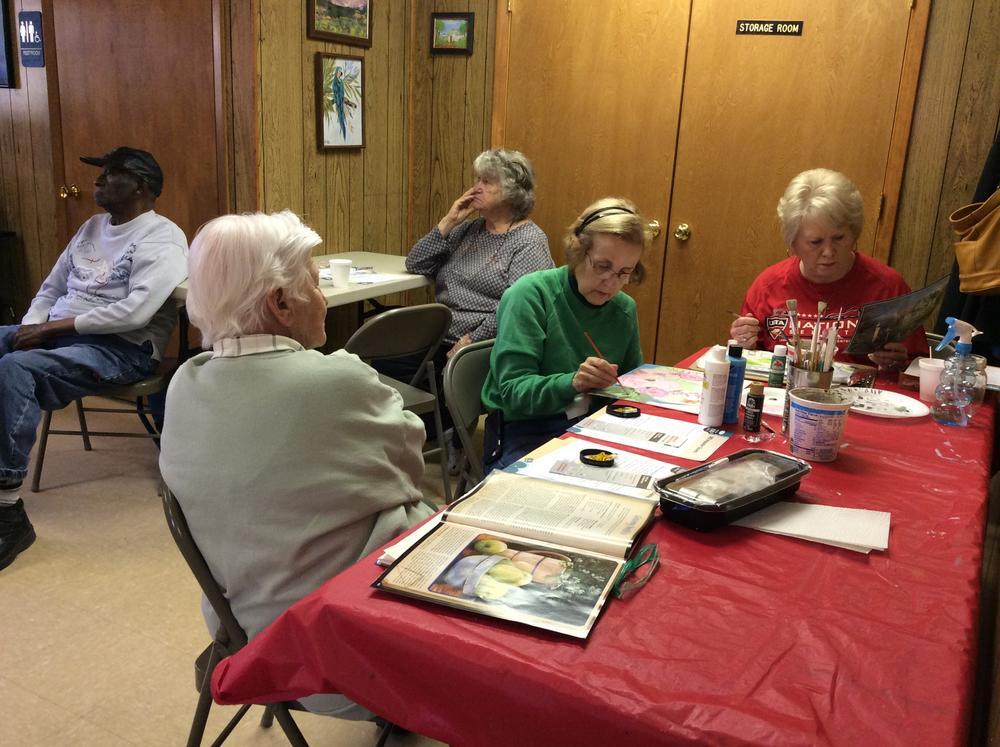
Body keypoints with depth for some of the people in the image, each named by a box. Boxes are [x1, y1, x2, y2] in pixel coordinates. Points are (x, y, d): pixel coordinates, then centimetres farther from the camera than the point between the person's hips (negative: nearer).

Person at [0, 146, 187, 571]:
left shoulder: (161, 237, -8)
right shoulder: (92, 227, 20)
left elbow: (135, 312, -21)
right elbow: (52, 287, 21)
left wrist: (54, 326, -17)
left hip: (121, 349, -9)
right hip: (56, 333, 9)